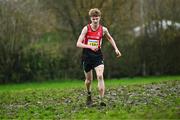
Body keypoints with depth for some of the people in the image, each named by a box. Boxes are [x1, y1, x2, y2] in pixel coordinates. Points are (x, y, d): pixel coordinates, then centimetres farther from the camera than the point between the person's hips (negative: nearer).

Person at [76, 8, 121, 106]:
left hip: (98, 56, 0)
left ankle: (102, 100, -23)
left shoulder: (103, 29, -1)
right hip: (87, 57, 0)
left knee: (100, 76, -20)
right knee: (89, 79, 10)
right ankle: (89, 95, 41)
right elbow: (78, 44, -14)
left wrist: (116, 49, 17)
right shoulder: (86, 29, -7)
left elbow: (110, 38, 22)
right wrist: (90, 47, -26)